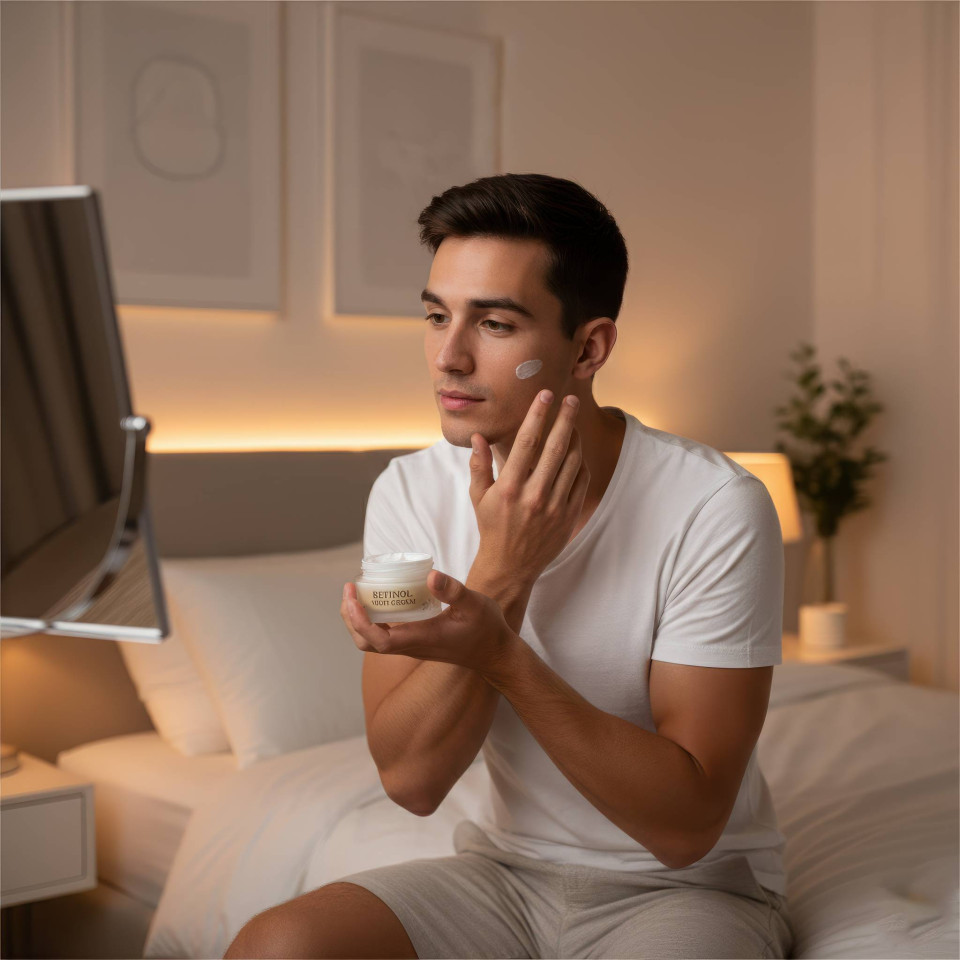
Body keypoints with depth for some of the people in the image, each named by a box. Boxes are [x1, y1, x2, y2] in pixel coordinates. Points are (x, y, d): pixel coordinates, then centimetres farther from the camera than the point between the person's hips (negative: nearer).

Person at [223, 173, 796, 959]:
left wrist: (500, 653, -33)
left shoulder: (717, 508, -20)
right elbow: (411, 778, -12)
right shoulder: (411, 494, -7)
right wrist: (503, 571, -24)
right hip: (508, 871, 3)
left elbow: (686, 823, -21)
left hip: (694, 887, -2)